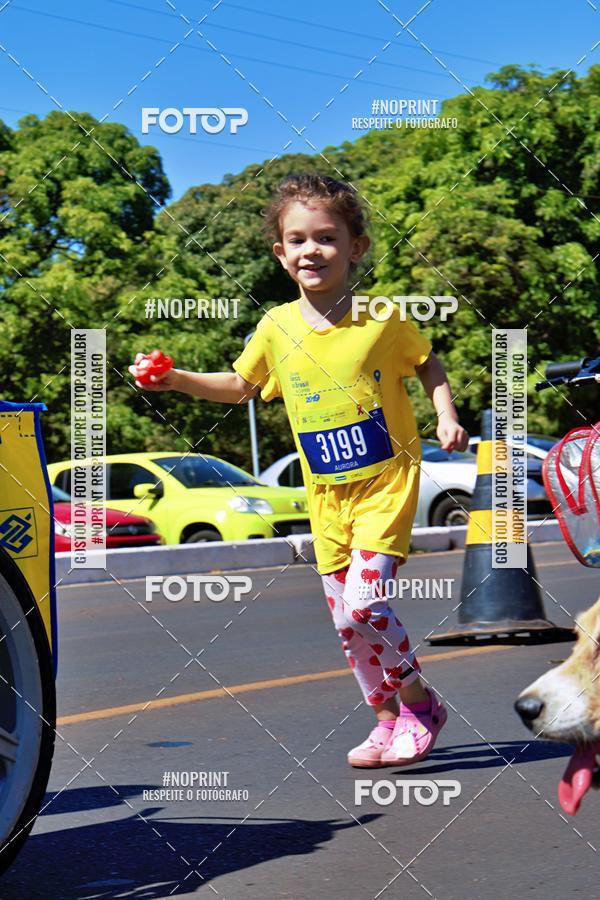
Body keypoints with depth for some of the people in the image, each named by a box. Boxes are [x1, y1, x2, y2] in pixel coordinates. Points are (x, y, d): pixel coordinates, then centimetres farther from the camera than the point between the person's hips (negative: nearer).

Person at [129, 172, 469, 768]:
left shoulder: (384, 318, -8)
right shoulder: (277, 326, 0)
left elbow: (426, 362, 9)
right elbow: (240, 385, 15)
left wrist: (447, 416, -5)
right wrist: (176, 380, 1)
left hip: (388, 479, -4)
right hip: (326, 491, 5)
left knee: (364, 600, -17)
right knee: (344, 615, 8)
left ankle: (420, 703, 6)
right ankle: (386, 719, 26)